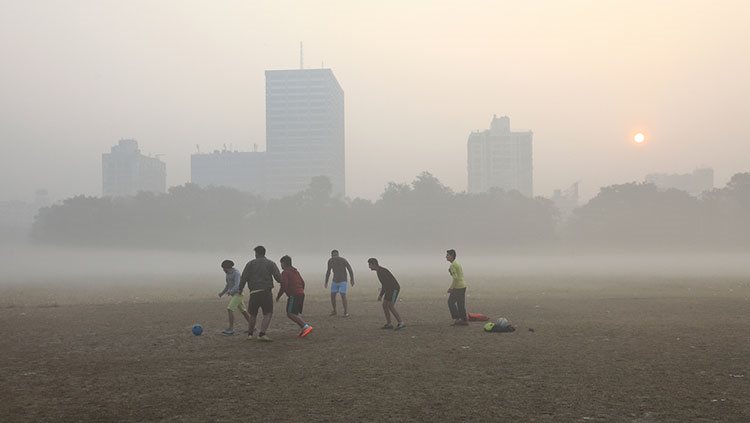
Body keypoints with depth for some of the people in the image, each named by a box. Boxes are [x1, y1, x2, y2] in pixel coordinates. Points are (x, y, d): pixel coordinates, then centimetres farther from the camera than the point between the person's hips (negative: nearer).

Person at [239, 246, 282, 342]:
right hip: (266, 292, -2)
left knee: (253, 315, 17)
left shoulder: (250, 264, 8)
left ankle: (249, 334, 23)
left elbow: (244, 277, 0)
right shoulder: (271, 264, 6)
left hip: (254, 293, 2)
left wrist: (240, 289, 10)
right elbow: (278, 277, -3)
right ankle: (262, 334, -17)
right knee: (268, 314, -1)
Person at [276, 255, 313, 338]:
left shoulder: (285, 272, -5)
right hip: (301, 294, 9)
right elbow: (302, 283, 22)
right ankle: (303, 328, 0)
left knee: (290, 314, -12)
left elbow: (284, 286, -15)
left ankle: (306, 326, -24)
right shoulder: (295, 271, 21)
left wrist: (278, 296, -5)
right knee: (295, 314, 14)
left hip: (293, 295, -9)